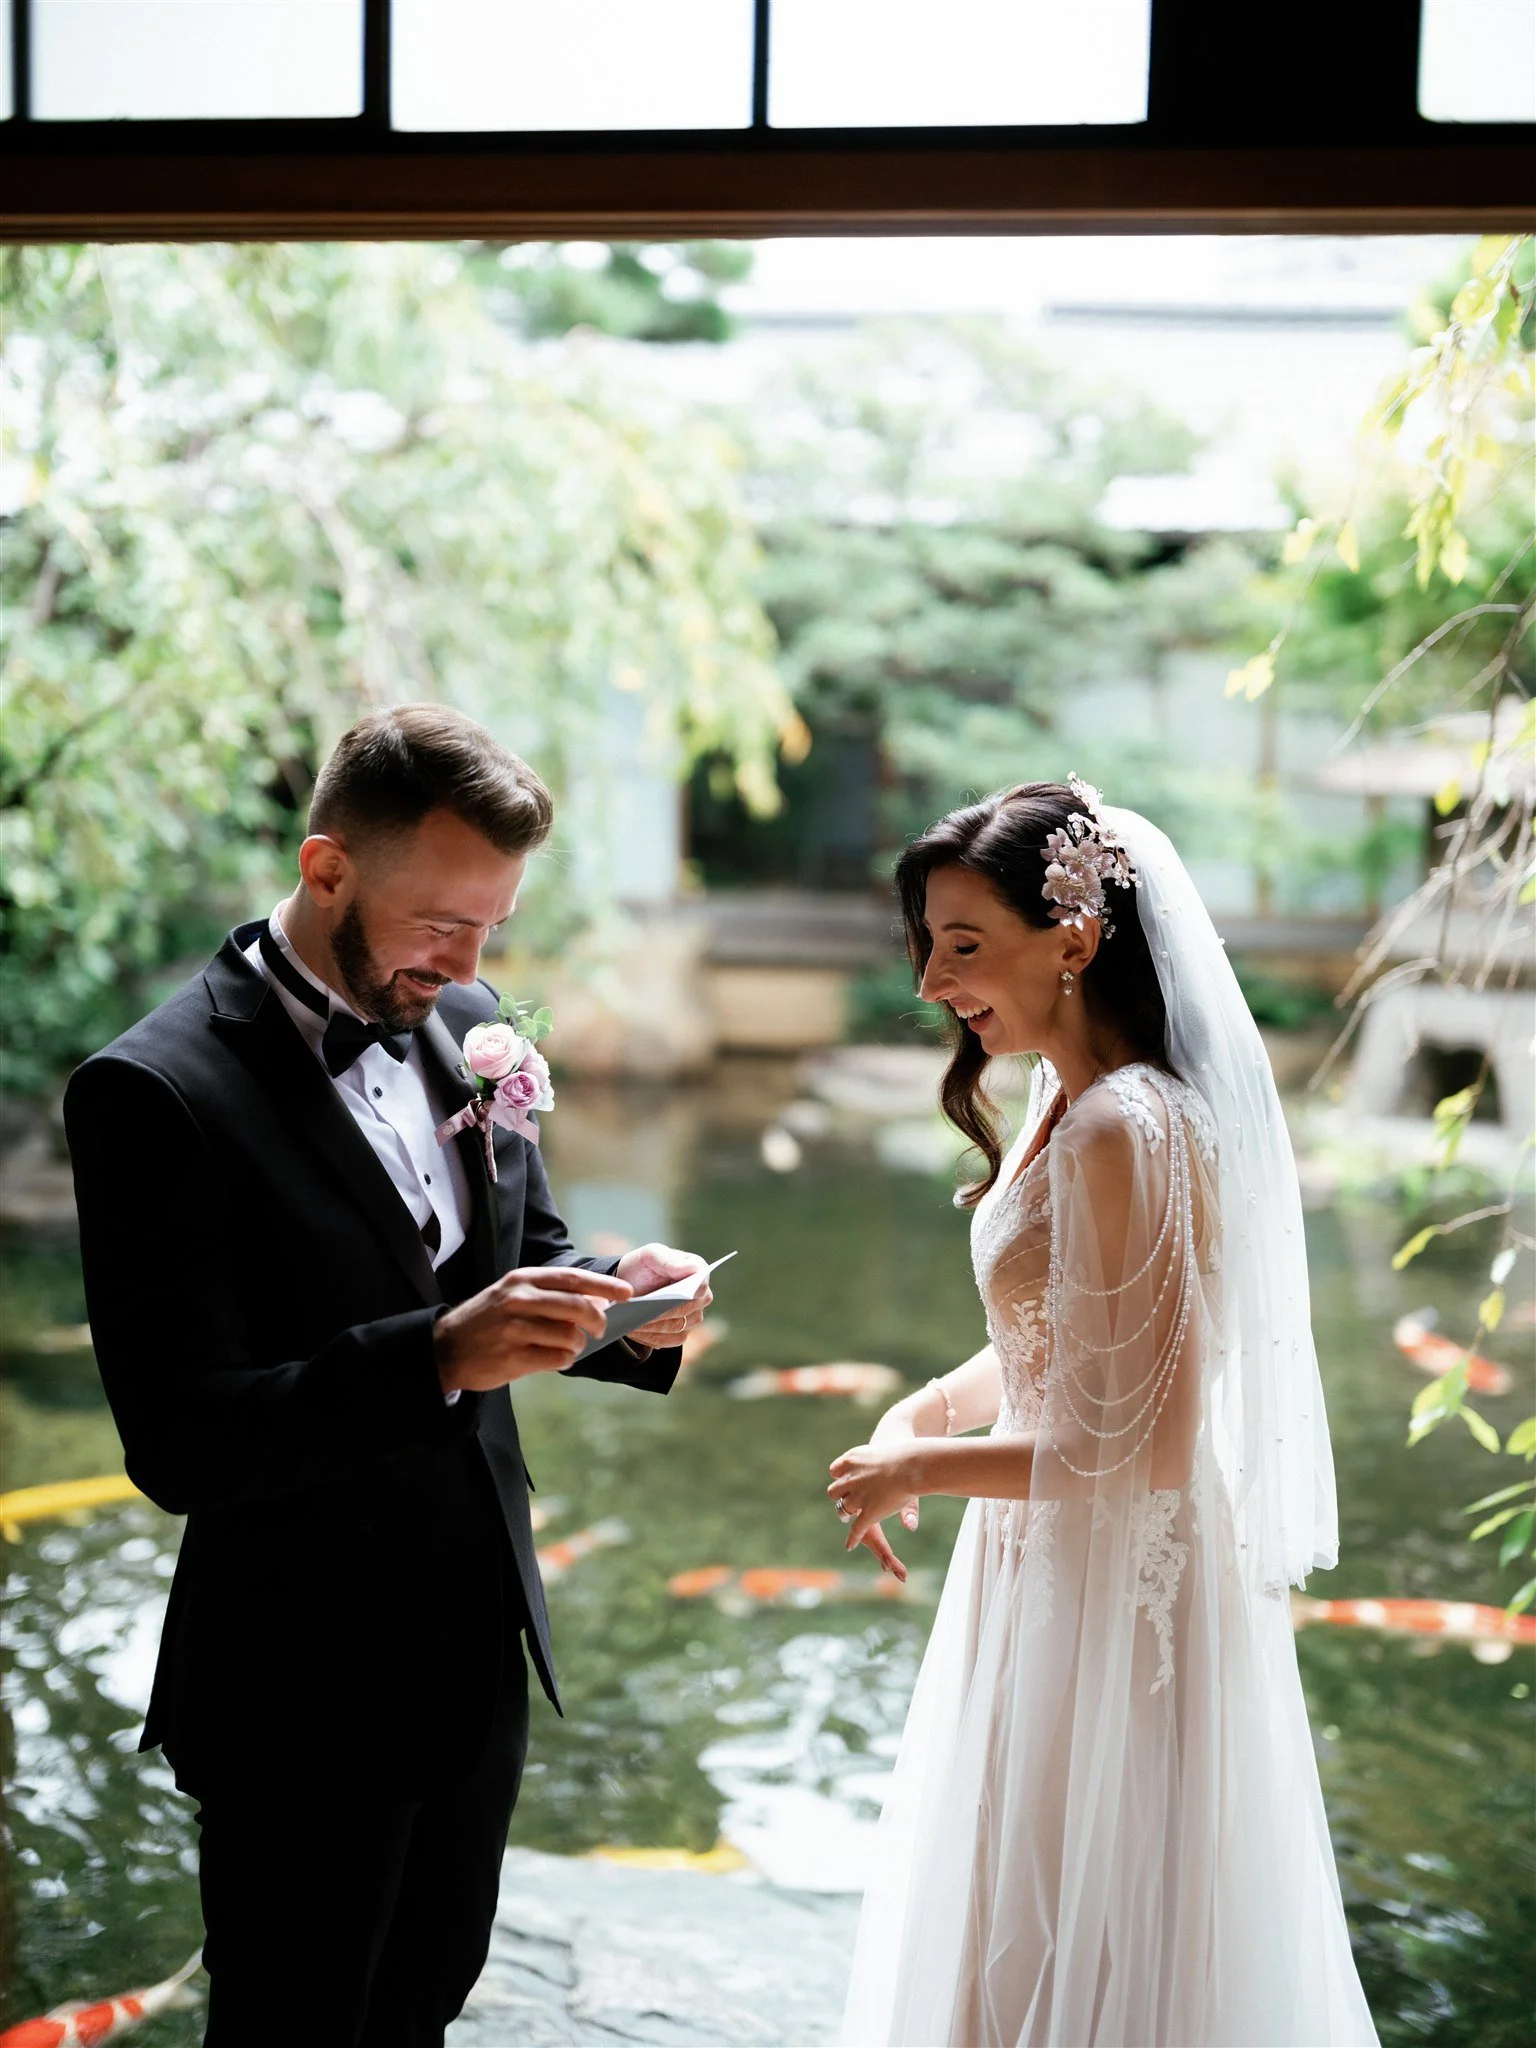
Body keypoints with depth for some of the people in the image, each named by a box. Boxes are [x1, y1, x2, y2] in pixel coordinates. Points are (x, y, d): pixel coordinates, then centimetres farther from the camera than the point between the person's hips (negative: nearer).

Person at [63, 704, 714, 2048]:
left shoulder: (458, 1023, 2)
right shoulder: (156, 1092, -21)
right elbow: (178, 1445, -24)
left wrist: (619, 1303, -9)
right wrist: (440, 1355, -34)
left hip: (481, 1651, 7)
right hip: (306, 1696, -7)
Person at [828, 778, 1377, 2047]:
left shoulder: (1126, 1133, -25)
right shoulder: (1068, 1105, 5)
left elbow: (1145, 1448, -26)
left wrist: (925, 1468, -15)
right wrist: (924, 1411, 0)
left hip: (1113, 1598, -9)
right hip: (1055, 1574, 9)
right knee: (1027, 1925, 23)